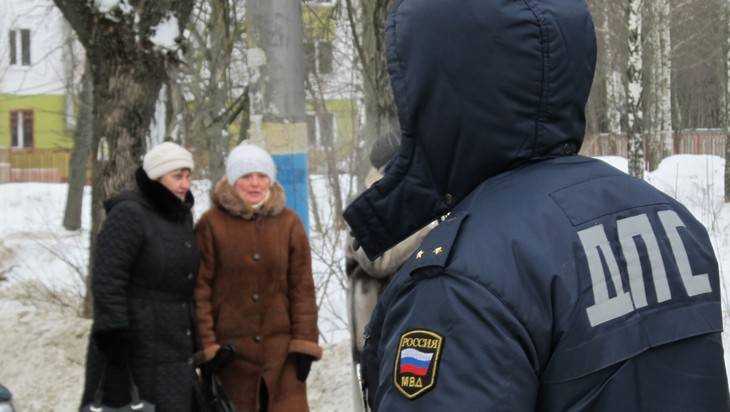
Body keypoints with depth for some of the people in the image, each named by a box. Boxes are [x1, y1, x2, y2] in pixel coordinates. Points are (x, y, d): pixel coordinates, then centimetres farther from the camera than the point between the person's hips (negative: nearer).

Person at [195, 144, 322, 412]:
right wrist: (206, 345, -8)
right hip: (230, 347, -1)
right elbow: (200, 288, -3)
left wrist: (304, 342, -1)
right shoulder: (212, 223, -1)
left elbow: (302, 287, 5)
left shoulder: (288, 222, 6)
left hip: (281, 347, 2)